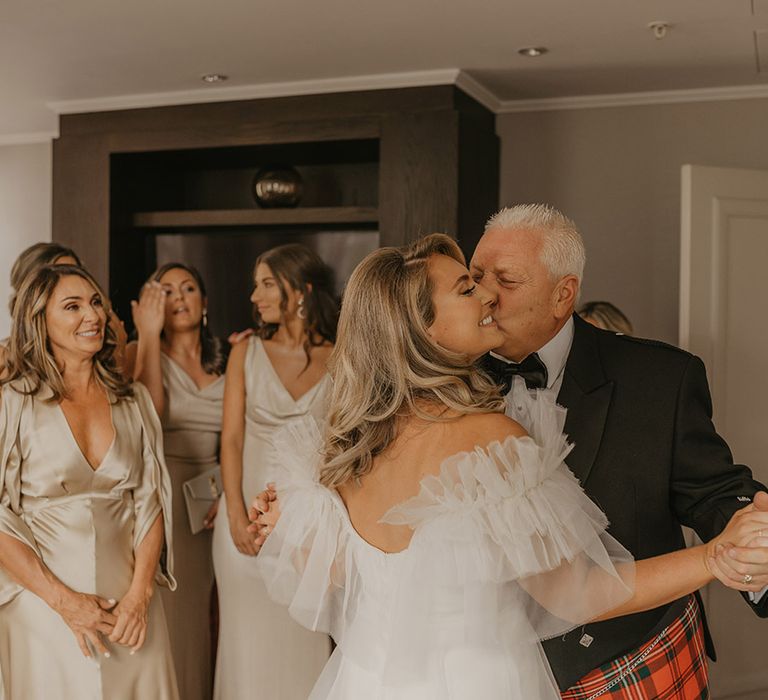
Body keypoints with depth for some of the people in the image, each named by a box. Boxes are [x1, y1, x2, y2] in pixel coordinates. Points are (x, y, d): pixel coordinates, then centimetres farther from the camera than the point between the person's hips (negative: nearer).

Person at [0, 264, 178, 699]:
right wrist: (64, 600, -13)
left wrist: (139, 593, -8)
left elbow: (151, 500, 3)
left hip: (130, 602, 3)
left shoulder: (133, 399, 6)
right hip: (44, 606, -3)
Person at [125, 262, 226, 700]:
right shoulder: (140, 352, -1)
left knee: (198, 611, 9)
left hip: (209, 503, 4)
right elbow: (149, 410, -21)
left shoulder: (222, 364, 10)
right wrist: (150, 334, -16)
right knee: (163, 615, 0)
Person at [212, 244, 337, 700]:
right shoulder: (247, 353, 3)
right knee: (249, 634, 9)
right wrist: (236, 515, -9)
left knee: (304, 638, 8)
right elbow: (231, 439, 0)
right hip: (249, 511, 1)